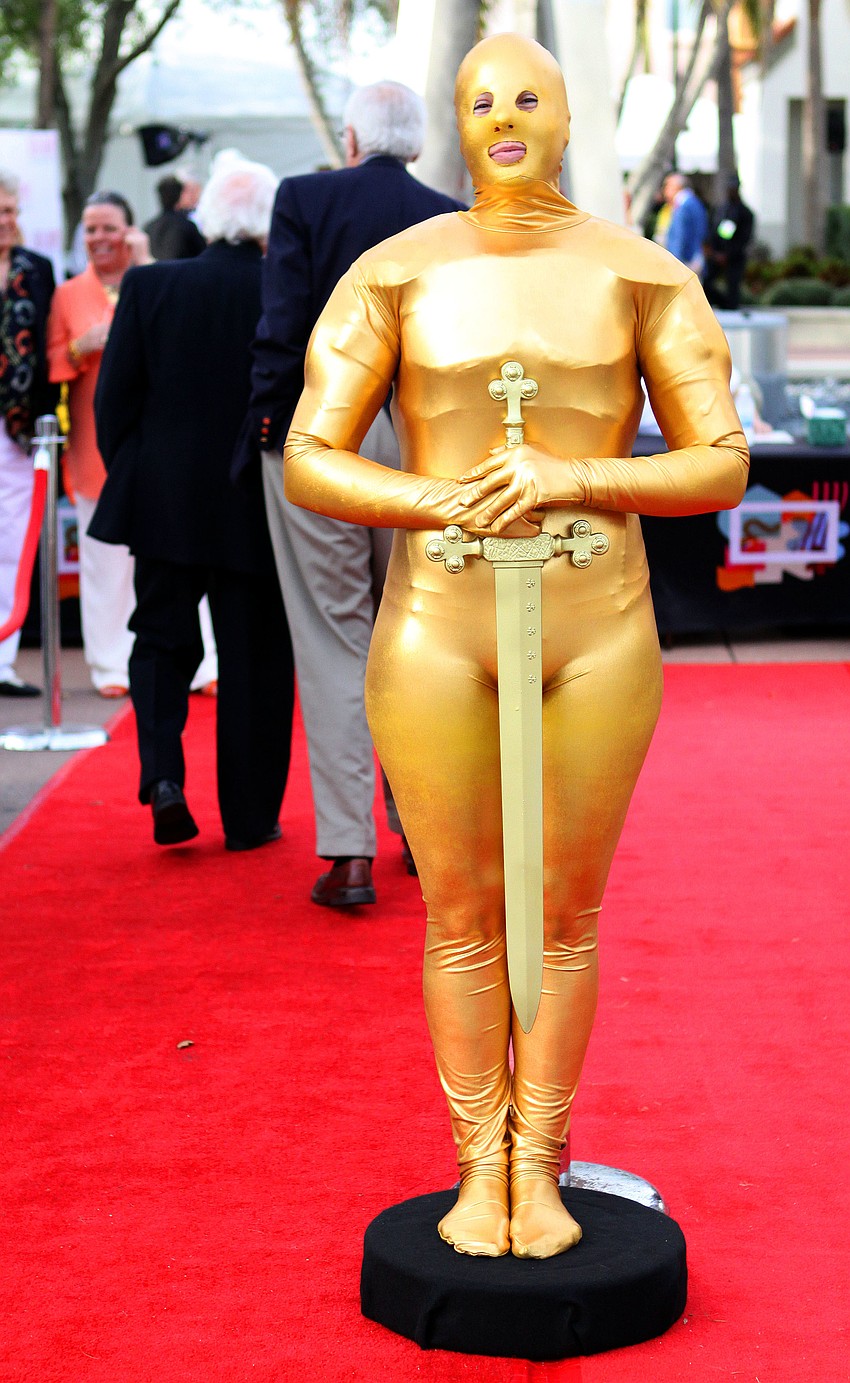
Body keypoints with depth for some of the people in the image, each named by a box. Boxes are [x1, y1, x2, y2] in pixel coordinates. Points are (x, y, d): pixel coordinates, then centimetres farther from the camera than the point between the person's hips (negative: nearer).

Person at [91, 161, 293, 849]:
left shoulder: (149, 285, -5)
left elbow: (114, 398, -1)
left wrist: (128, 476, 12)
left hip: (163, 500, 1)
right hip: (259, 508, -1)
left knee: (162, 638, 15)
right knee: (254, 657, 9)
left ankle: (163, 773, -6)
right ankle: (249, 815, 14)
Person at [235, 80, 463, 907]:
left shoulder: (304, 198, -4)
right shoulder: (451, 220, 4)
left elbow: (283, 327, -10)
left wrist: (264, 428, 1)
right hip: (420, 446, 3)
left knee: (333, 643, 0)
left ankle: (348, 853, -3)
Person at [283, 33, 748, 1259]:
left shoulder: (645, 277, -1)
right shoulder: (394, 275, -1)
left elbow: (722, 468, -4)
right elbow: (308, 466, -3)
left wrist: (568, 480, -20)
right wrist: (444, 503, -21)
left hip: (598, 638, 0)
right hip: (439, 637, 0)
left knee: (563, 916, 8)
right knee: (462, 918, 7)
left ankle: (536, 1167, 24)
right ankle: (478, 1169, 24)